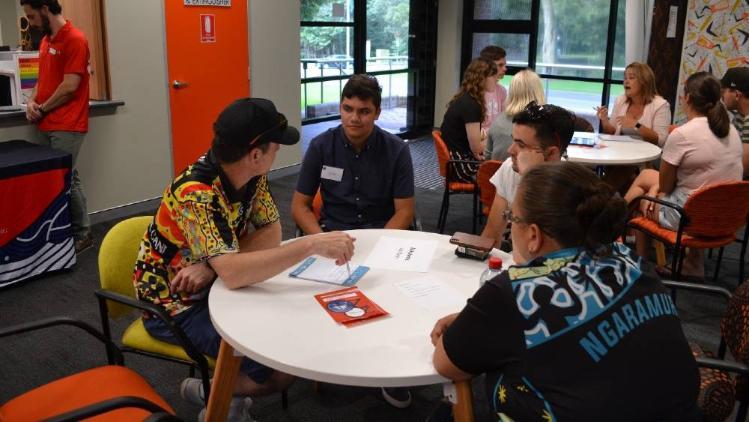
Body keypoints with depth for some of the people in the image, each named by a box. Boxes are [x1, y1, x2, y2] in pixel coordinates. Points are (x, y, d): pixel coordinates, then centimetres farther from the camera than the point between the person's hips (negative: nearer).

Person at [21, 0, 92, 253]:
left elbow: (70, 86, -16)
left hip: (67, 126, -8)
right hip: (48, 125, 8)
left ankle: (82, 235, 7)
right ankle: (76, 232, 15)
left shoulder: (74, 39, -11)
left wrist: (42, 109, -6)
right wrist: (32, 101, 3)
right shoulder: (46, 41, 16)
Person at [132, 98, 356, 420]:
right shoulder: (196, 194, -32)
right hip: (175, 304, -8)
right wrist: (311, 245, -42)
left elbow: (271, 232, -6)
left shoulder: (251, 174, -8)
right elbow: (233, 273, -43)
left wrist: (213, 266, -23)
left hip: (216, 286, 8)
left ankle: (230, 395, 13)